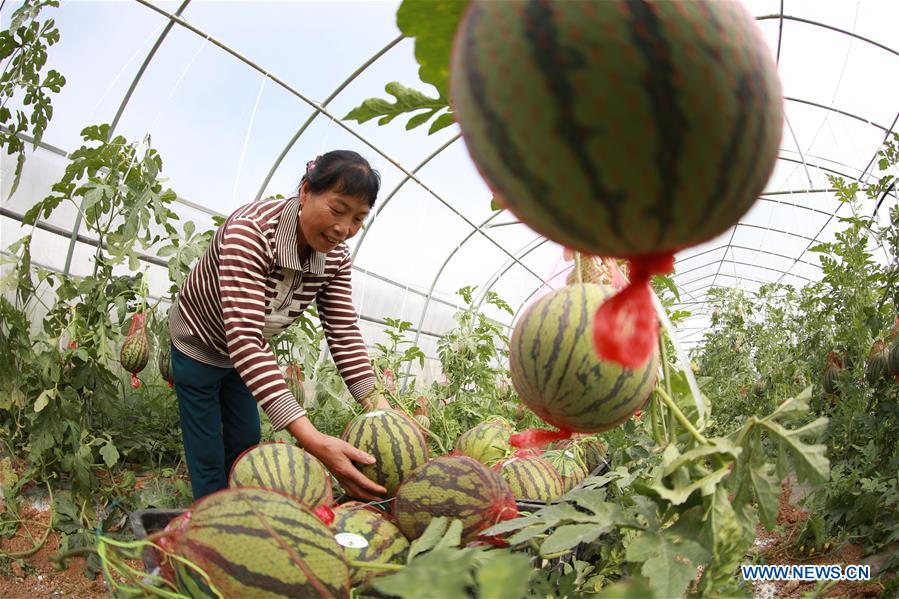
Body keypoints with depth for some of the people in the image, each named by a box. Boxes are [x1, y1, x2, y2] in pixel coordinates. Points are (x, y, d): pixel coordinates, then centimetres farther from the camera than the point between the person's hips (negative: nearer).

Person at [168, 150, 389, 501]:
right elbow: (243, 338, -47)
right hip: (199, 344, -6)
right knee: (208, 458, 1)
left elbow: (343, 332, -16)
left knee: (245, 442, 16)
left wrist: (377, 405, -31)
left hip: (247, 353, 6)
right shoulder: (251, 231, -39)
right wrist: (311, 439, -56)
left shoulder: (336, 256, -18)